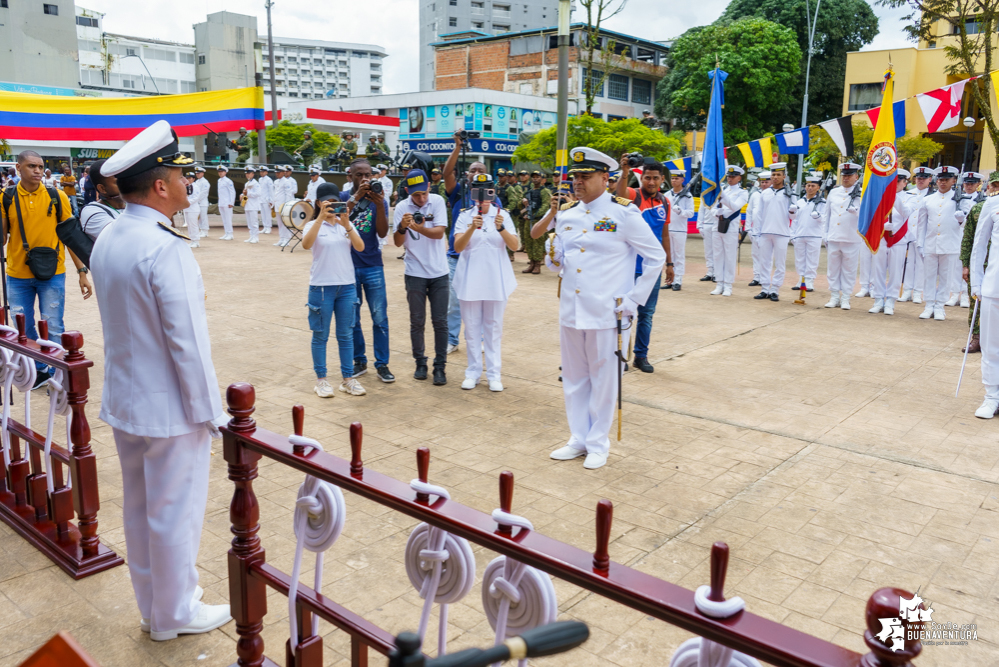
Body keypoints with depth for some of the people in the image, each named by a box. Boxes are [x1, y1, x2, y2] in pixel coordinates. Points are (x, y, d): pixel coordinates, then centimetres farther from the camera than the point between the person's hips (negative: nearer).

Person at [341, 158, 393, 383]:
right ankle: (359, 361, 21)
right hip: (348, 266, 0)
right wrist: (356, 196, -26)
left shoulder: (378, 200, 4)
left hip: (373, 266, 0)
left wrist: (380, 205, -22)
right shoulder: (342, 197, 2)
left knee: (380, 318, -1)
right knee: (352, 319, 7)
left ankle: (382, 364, 9)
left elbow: (383, 233, -9)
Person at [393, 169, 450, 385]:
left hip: (439, 272, 0)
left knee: (440, 321, 2)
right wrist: (402, 227, -27)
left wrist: (419, 228, -31)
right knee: (417, 321, 8)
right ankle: (420, 363, 22)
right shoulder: (402, 207, -4)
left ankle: (440, 366, 10)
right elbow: (397, 242, -7)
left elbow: (439, 232, -14)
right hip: (415, 273, 0)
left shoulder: (437, 201, -4)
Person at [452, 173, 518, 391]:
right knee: (472, 327, 8)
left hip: (495, 280, 0)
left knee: (494, 328, 6)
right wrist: (472, 228, -29)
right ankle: (473, 372, 18)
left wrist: (501, 229, -26)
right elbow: (457, 246, -13)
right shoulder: (465, 216, -1)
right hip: (470, 280, 0)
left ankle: (494, 374, 12)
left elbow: (514, 245, -9)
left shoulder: (501, 215, 1)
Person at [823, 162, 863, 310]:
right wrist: (826, 234, 12)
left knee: (849, 270, 3)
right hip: (833, 238, 3)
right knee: (833, 269, 7)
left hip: (852, 239, -3)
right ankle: (835, 296, 16)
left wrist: (856, 211, -25)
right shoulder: (833, 192, 12)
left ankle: (845, 298, 10)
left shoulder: (861, 194, 1)